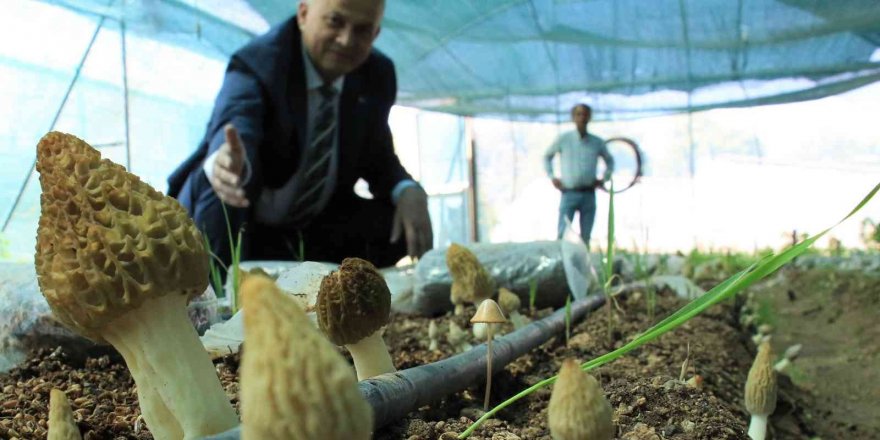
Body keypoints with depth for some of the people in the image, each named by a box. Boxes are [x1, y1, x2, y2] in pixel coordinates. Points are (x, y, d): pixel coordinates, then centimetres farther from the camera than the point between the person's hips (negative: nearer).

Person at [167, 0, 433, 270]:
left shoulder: (378, 75, -5)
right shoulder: (258, 62, -21)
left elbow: (377, 156, 3)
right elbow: (235, 130, -40)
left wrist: (408, 192, -19)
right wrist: (226, 162, -65)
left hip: (314, 226, 5)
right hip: (242, 223, -4)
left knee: (395, 224, -16)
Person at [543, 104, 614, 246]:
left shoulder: (597, 142, 8)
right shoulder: (563, 139, 3)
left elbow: (609, 160, 25)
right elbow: (547, 156, 16)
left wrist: (604, 178, 10)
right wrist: (552, 177, 6)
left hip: (589, 195, 2)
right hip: (569, 193, -2)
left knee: (585, 237, 4)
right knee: (562, 234, -9)